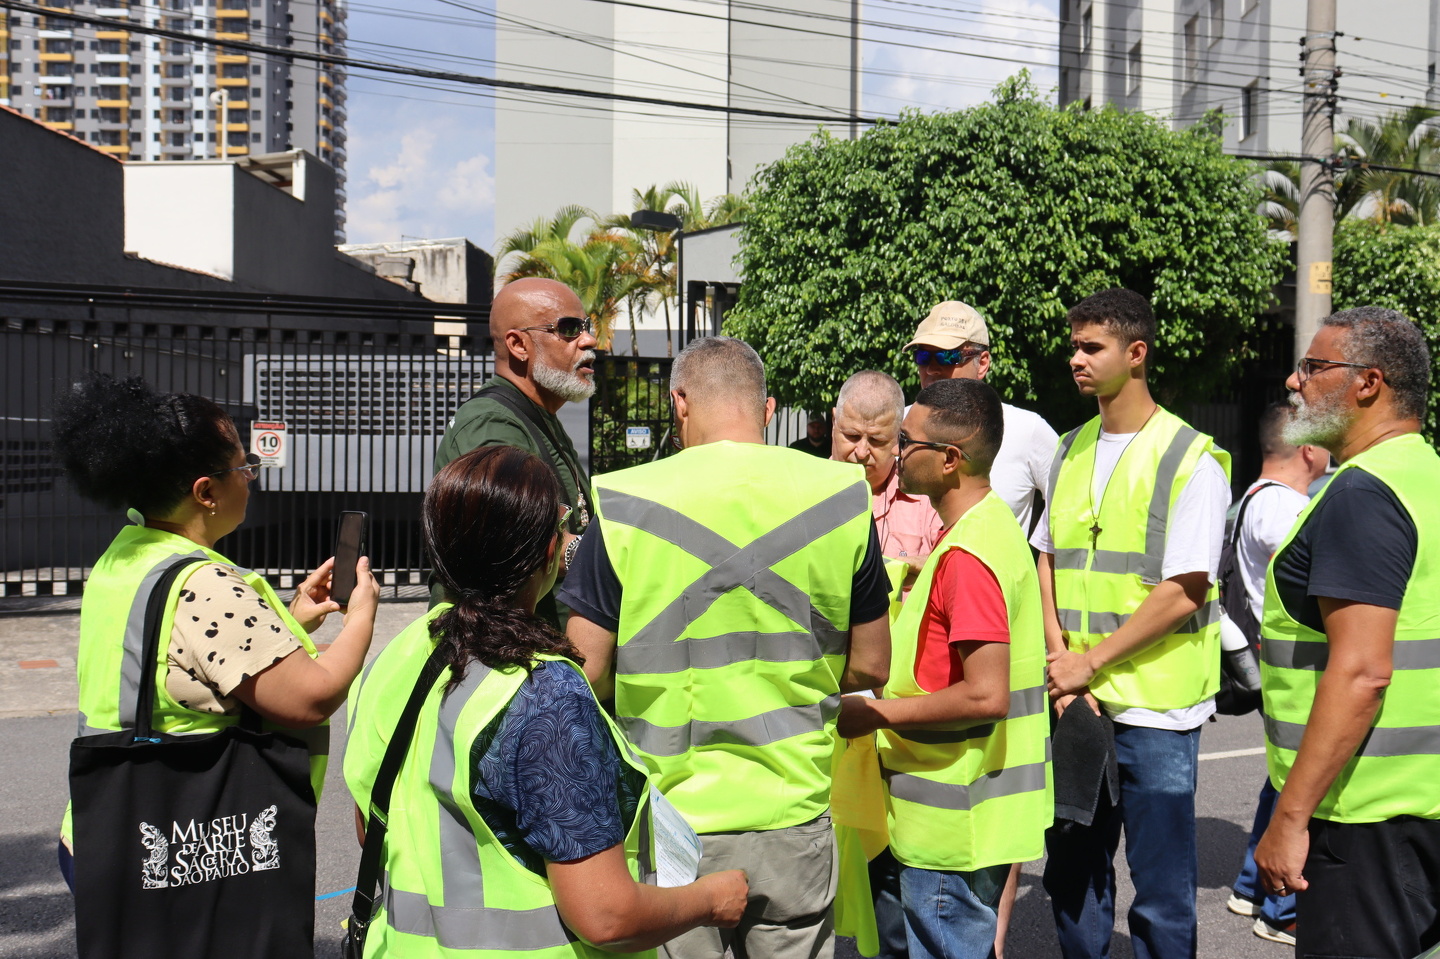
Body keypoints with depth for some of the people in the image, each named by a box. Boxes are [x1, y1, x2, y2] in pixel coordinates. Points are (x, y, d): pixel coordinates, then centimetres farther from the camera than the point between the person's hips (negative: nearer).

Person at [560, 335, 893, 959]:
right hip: (795, 817, 2)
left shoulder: (625, 504, -11)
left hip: (671, 820, -2)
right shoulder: (841, 496, -5)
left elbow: (587, 674, -8)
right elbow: (869, 668, 3)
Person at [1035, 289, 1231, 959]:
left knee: (1161, 894, 5)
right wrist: (1059, 660, -2)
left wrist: (1089, 662, -13)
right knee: (1071, 872, 16)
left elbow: (1183, 593, -14)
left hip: (1154, 706, -6)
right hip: (1074, 700, 6)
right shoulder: (1070, 451, 11)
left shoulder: (1191, 459, -8)